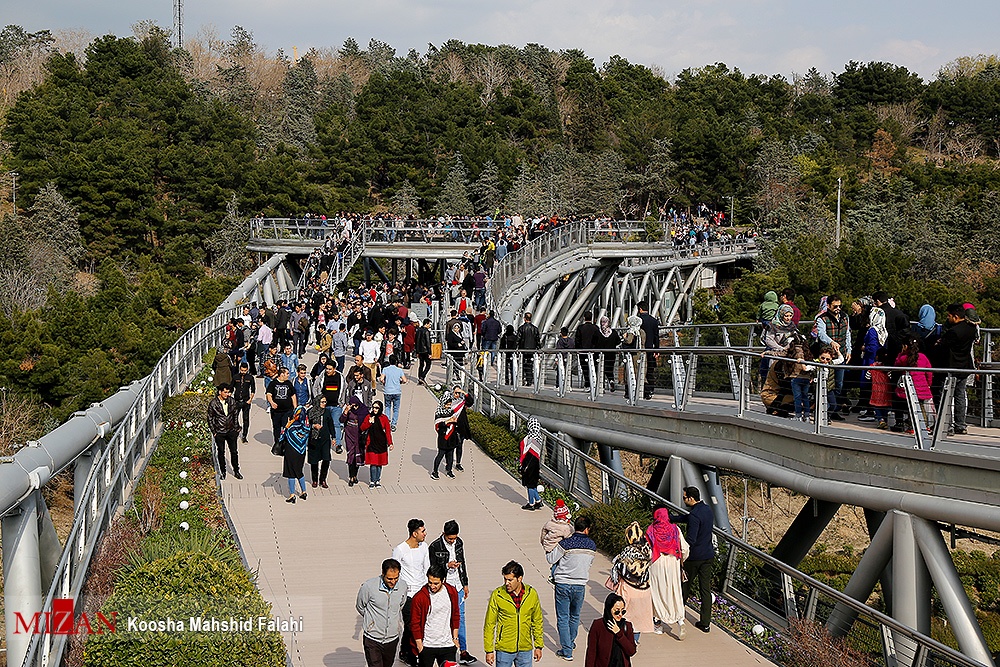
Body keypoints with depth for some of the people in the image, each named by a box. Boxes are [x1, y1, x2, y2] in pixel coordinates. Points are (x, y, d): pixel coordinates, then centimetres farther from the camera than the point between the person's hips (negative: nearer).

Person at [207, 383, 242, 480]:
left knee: (234, 451, 6)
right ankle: (223, 472, 24)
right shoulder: (213, 403, -10)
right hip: (219, 432, -2)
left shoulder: (232, 401, -3)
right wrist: (213, 432, -4)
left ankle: (236, 471, 20)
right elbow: (210, 418, -2)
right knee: (221, 452, 10)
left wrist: (236, 428, 7)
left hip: (231, 431, 2)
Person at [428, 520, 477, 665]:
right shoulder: (434, 547, -13)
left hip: (458, 587, 5)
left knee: (460, 618, 5)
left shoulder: (459, 543, 4)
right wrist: (447, 566, -22)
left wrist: (465, 584, 16)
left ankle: (463, 651, 8)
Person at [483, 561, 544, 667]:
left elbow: (537, 622, 10)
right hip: (504, 650, -2)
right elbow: (489, 624, -3)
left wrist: (538, 646, 10)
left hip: (525, 650, 2)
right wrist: (489, 650, -3)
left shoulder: (532, 594, -3)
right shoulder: (497, 595, -10)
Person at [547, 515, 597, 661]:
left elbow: (550, 560, -8)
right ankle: (571, 642, 40)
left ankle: (567, 651, 5)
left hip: (563, 584, -4)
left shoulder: (565, 544, -16)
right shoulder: (592, 545, -3)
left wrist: (548, 553, 13)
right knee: (575, 616, 23)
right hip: (581, 585, 4)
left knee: (563, 618, 5)